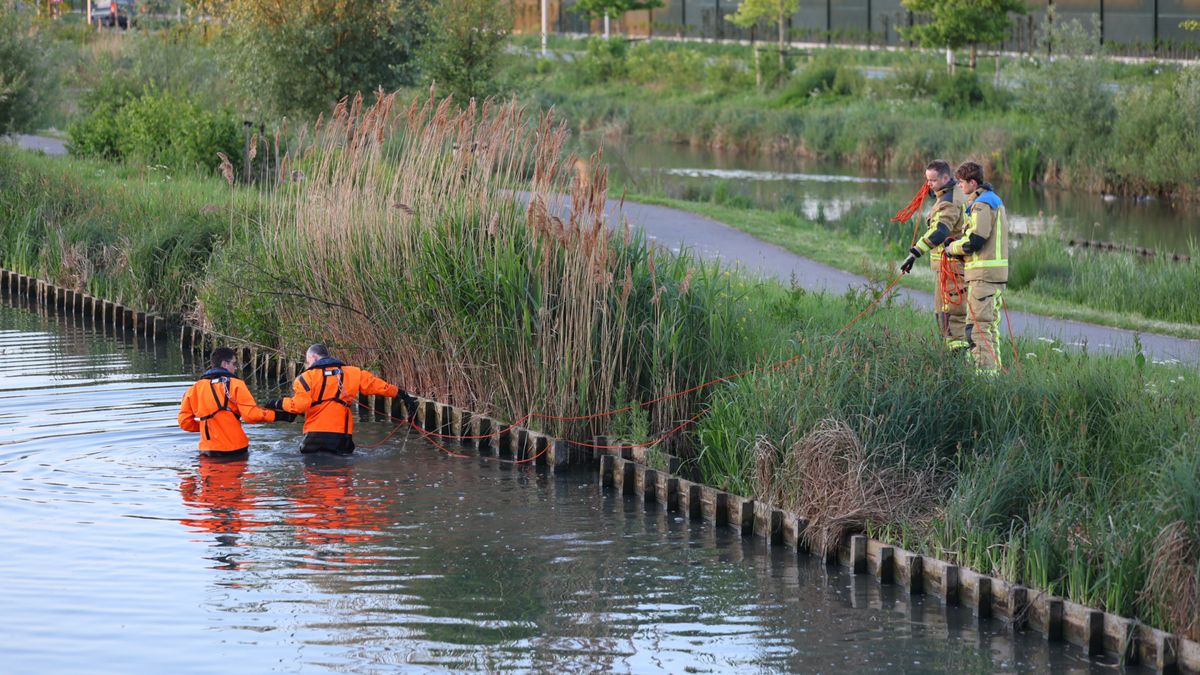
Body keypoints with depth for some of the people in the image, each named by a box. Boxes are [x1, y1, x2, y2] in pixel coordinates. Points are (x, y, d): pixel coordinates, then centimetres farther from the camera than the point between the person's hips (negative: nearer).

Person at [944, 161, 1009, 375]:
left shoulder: (982, 205, -13)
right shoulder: (995, 201, 19)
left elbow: (975, 240, -20)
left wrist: (952, 248, -3)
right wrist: (957, 241, 14)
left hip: (984, 273, -10)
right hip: (998, 271, 10)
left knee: (977, 325, -9)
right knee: (990, 325, 15)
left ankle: (984, 370, -12)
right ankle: (994, 369, 18)